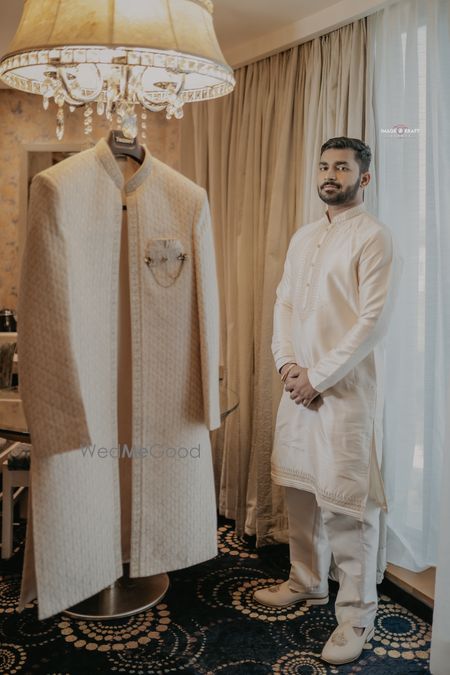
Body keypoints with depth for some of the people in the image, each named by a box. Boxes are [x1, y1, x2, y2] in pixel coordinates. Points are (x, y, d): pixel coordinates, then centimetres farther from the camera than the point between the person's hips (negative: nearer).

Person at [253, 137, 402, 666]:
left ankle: (356, 614, 13)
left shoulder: (373, 238, -8)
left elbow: (373, 320, -15)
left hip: (346, 389, -7)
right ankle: (307, 582, 34)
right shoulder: (303, 237, 15)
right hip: (299, 384, 7)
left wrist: (318, 378, -15)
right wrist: (286, 363, -3)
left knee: (347, 502, -3)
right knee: (299, 488, 15)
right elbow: (284, 302, 13)